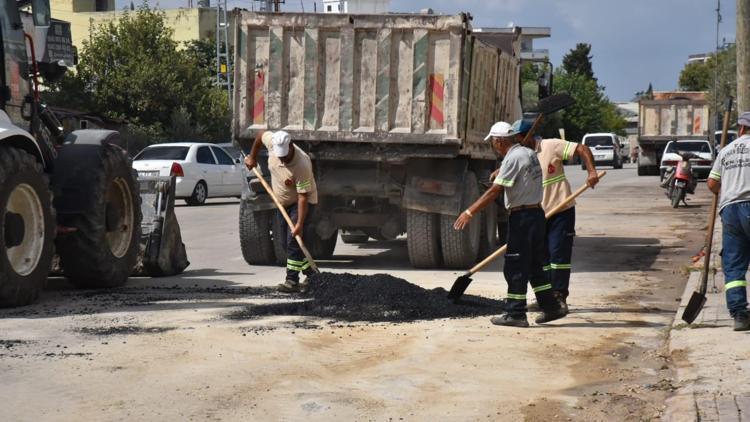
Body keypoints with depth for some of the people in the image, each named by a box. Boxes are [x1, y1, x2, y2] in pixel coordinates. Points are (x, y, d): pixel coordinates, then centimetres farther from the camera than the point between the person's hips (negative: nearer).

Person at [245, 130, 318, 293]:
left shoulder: (302, 165, -35)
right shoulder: (273, 142, -18)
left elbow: (303, 196, -33)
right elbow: (261, 134, 6)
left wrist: (300, 224, -35)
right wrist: (252, 157, 13)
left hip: (302, 203, -8)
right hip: (283, 203, 8)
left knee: (293, 240, -19)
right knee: (290, 243, 10)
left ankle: (292, 281, -18)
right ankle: (312, 275, 21)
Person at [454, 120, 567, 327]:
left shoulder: (512, 158, -15)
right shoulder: (529, 154, 11)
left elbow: (494, 191, -19)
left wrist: (470, 212, -18)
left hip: (522, 216, -9)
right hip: (537, 212, 9)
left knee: (515, 267, -2)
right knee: (535, 265, 16)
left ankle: (515, 314, 2)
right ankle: (551, 307, 19)